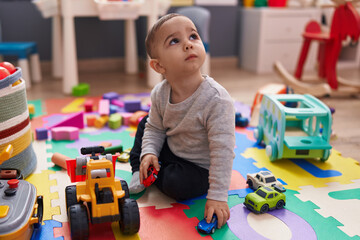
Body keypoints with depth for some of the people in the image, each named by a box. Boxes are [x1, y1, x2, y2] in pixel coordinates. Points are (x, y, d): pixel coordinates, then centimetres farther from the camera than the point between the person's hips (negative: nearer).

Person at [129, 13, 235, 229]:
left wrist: (218, 197, -31)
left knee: (176, 184, -28)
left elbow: (223, 152, -32)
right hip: (171, 151, 6)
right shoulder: (160, 94, -14)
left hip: (200, 166, -5)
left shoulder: (217, 100, -34)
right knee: (144, 124, 7)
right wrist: (148, 153, -15)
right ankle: (139, 169, 15)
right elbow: (155, 128, 4)